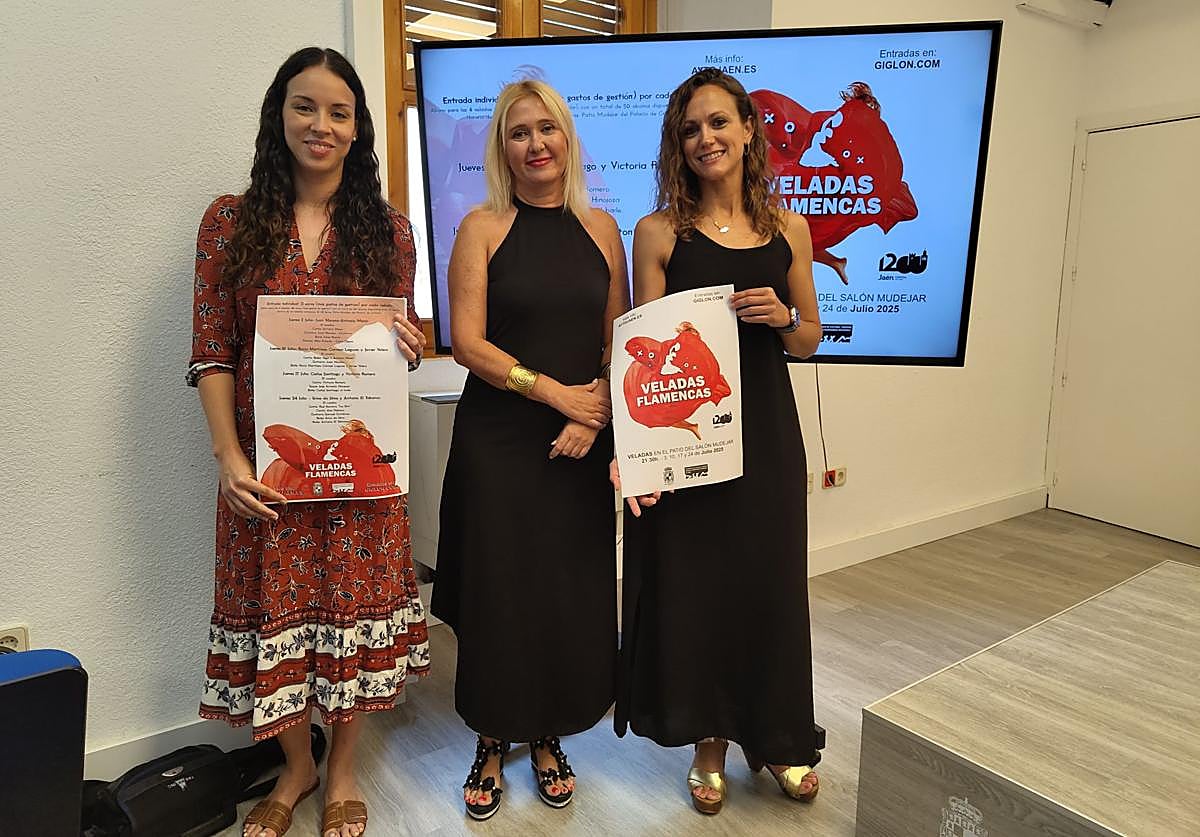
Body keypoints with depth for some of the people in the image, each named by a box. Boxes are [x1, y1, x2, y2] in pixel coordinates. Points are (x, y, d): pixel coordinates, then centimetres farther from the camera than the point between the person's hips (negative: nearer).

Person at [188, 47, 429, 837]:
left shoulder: (388, 228, 4)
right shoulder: (232, 220, 2)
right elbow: (212, 351, -1)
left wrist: (408, 344, -14)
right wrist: (229, 455, -11)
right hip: (265, 460, 0)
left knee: (354, 602, 8)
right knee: (276, 607, 10)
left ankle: (343, 769, 33)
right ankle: (296, 768, 36)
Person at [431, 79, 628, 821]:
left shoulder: (600, 229, 8)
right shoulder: (483, 227, 0)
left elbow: (619, 342, 5)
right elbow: (467, 341, -8)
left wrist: (592, 417, -10)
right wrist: (556, 391, -14)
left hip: (582, 444, 3)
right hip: (498, 439, -2)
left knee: (575, 594, 7)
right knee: (499, 591, 5)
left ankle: (549, 737, 29)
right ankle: (492, 744, 26)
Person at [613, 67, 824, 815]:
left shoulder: (787, 230, 5)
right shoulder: (659, 232, -2)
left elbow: (810, 339, 12)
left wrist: (781, 318, -11)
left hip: (766, 427, 2)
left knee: (770, 579, 10)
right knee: (693, 582, 7)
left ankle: (776, 737, 34)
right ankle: (710, 741, 30)